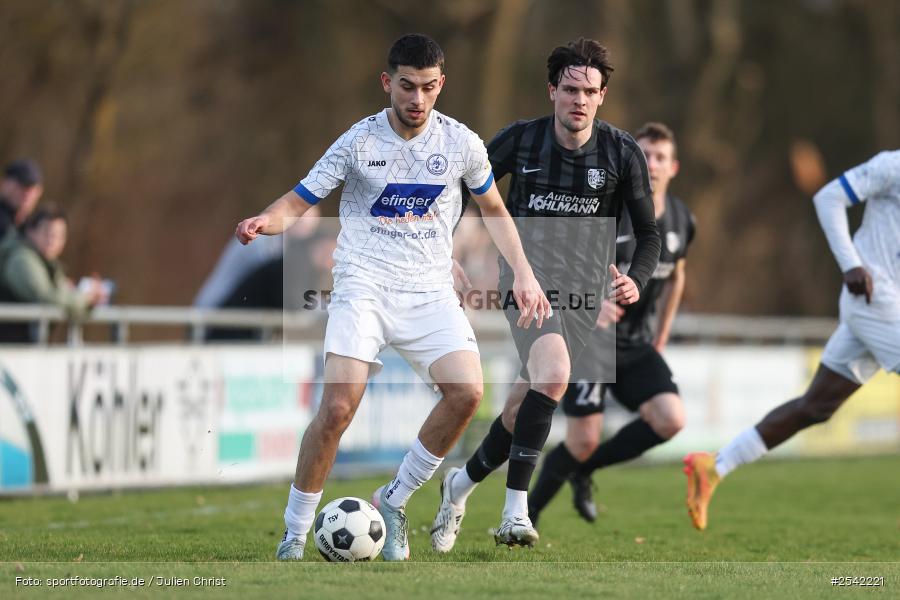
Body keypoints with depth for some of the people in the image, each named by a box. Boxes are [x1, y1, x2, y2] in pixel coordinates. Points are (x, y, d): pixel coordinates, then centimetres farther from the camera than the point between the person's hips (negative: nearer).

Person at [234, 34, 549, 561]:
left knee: (467, 393, -20)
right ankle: (295, 534, -3)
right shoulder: (359, 141, -3)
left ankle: (394, 502, 0)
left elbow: (494, 210, 19)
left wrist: (524, 274, 11)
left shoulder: (461, 142, 4)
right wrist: (264, 221, -21)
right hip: (364, 286, -2)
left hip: (430, 292, 3)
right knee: (339, 407, -19)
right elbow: (300, 201, 1)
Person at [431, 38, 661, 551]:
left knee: (524, 409, 2)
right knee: (554, 374, -29)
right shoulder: (519, 141, -3)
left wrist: (637, 281, -16)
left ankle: (462, 483, 30)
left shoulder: (623, 153, -2)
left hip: (585, 287, 3)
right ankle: (516, 512, -28)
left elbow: (649, 232, 3)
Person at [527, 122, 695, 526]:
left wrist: (660, 339, 21)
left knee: (670, 421, -16)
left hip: (637, 345, 5)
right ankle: (526, 516, 10)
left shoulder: (680, 220, 2)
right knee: (583, 441, -14)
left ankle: (584, 469, 8)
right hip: (588, 336, -5)